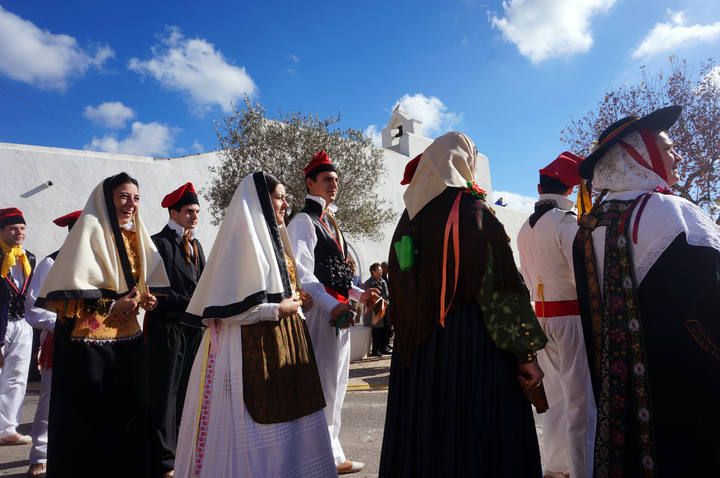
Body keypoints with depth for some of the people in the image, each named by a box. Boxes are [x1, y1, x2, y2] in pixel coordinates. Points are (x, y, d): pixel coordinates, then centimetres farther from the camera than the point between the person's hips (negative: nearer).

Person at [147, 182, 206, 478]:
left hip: (194, 329, 7)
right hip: (168, 328, -7)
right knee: (165, 395, 2)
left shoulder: (195, 245, 15)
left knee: (188, 393, 13)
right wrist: (189, 304, -17)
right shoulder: (160, 243, -7)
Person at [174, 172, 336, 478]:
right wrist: (279, 309, -14)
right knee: (254, 432, 2)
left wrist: (295, 300, 6)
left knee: (281, 424, 14)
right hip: (251, 345, -9)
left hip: (282, 339, 9)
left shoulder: (272, 236, 14)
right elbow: (226, 307, -19)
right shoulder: (242, 237, -13)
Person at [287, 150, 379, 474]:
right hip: (320, 311, -9)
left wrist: (359, 294, 7)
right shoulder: (303, 222, -7)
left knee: (336, 383, 15)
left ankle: (331, 454, 27)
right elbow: (302, 273, -18)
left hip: (339, 310, 9)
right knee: (322, 384, -4)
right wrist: (332, 305, -26)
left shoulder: (331, 223, 20)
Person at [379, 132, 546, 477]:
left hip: (416, 349, 7)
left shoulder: (410, 216, 9)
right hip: (471, 345, -6)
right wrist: (526, 351, -9)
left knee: (423, 437, 15)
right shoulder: (474, 211, -9)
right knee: (477, 438, 4)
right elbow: (501, 286, -14)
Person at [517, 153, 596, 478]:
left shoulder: (525, 228, 10)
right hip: (571, 315, -7)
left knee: (555, 394, 16)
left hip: (542, 315, 7)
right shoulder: (566, 220, -13)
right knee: (581, 399, 1)